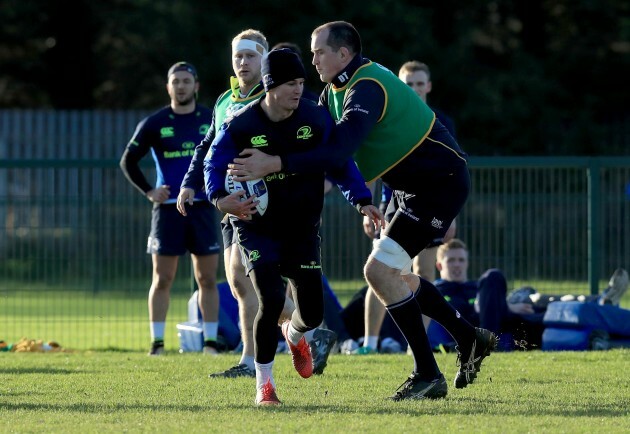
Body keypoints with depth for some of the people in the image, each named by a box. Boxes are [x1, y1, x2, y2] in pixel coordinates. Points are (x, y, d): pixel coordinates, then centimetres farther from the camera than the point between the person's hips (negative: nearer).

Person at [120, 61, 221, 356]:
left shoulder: (212, 120, 4)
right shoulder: (154, 124, 2)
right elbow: (128, 161, 7)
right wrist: (149, 191, -2)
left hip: (203, 207, 1)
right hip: (168, 207, -1)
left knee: (207, 278, 1)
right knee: (162, 279, 0)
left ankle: (211, 342, 5)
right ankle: (157, 343, 3)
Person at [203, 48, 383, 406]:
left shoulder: (316, 118, -9)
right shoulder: (241, 126, -16)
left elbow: (340, 161, 0)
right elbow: (214, 165, -8)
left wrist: (362, 200, -11)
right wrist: (221, 199, -28)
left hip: (303, 226, 3)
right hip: (257, 226, -3)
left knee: (312, 312, 0)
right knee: (271, 299, -21)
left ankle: (295, 334, 42)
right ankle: (264, 383, -1)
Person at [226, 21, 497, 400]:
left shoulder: (367, 88, -24)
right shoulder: (335, 91, 8)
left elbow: (339, 150, -37)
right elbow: (317, 137, 13)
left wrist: (276, 164, -41)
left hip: (441, 180, -11)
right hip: (411, 184, 11)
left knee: (380, 271, -16)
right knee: (395, 275, 15)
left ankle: (428, 375, -11)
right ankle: (471, 339, 26)